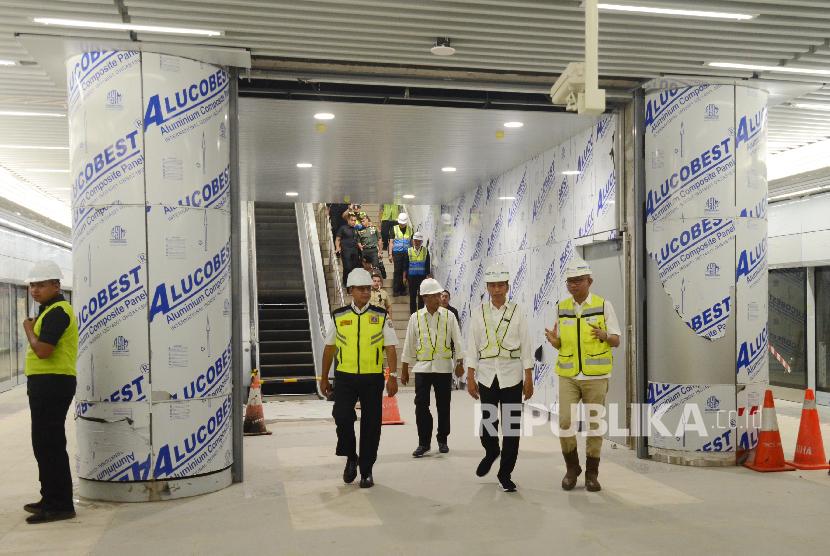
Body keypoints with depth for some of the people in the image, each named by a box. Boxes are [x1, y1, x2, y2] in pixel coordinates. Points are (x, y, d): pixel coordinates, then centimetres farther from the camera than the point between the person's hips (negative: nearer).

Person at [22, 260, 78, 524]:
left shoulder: (57, 312, -15)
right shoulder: (51, 310, 19)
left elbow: (42, 350, -24)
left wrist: (28, 329, -10)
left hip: (52, 383, -11)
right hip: (47, 384, 11)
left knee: (50, 444, -9)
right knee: (45, 443, 18)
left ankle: (60, 505, -3)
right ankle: (51, 498, 29)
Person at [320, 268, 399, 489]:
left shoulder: (381, 316, 2)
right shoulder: (338, 316, 5)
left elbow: (390, 349, 0)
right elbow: (329, 349, 11)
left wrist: (392, 376, -10)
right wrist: (324, 378, 12)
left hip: (373, 378, 0)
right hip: (345, 377, 0)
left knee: (371, 424, 4)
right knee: (342, 417, -14)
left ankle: (366, 471, 20)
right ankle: (351, 457, 14)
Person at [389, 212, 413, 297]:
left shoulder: (410, 229, 9)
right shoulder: (394, 229, 3)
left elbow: (412, 242, 15)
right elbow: (391, 242, 3)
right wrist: (390, 254, -3)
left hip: (407, 253, 2)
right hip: (397, 253, -2)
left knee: (406, 272, 2)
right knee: (397, 271, -3)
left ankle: (403, 290, 10)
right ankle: (396, 290, 3)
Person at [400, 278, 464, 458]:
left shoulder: (449, 316, 1)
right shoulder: (416, 317, 2)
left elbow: (457, 341, 3)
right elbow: (409, 344, 7)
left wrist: (459, 363, -3)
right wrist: (404, 370, 7)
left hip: (444, 367, 0)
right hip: (422, 367, 0)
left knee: (443, 406, 8)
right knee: (421, 405, -3)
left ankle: (442, 440, 24)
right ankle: (423, 442, 8)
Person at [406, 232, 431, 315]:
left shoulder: (425, 251, 3)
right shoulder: (409, 251, 3)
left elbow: (427, 265, 4)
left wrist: (428, 275, 0)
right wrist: (405, 277, 2)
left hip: (422, 277, 0)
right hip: (412, 277, 0)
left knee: (421, 296, 3)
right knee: (412, 296, 4)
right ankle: (412, 313, 11)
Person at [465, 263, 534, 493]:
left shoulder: (517, 312, 3)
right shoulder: (479, 313, 5)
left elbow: (526, 347, 3)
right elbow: (472, 347, 5)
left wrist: (529, 379, 0)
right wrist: (470, 378, 1)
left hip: (512, 376, -1)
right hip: (487, 376, 1)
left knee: (512, 426, -1)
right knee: (488, 422, 3)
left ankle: (505, 474, 13)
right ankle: (491, 452, 37)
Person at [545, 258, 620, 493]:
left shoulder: (604, 305, -2)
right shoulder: (562, 307, 6)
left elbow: (616, 341, 1)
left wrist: (604, 336, -22)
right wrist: (554, 340, -11)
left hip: (596, 376, -2)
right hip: (568, 376, 2)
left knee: (594, 425, 4)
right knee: (565, 423, -6)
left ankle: (592, 474, 18)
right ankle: (572, 468, 15)